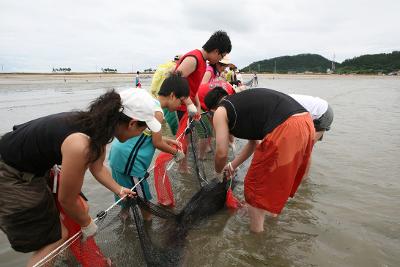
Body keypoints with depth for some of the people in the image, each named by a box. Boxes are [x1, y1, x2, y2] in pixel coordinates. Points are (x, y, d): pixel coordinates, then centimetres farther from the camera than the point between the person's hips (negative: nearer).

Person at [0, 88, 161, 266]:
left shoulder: (99, 124, -12)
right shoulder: (80, 144, -37)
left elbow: (97, 169, 7)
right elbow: (67, 200, -20)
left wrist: (119, 190, 17)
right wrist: (88, 224, -3)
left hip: (34, 166, 8)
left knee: (82, 206, 15)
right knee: (57, 238, -1)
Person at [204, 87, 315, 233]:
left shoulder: (220, 111, 9)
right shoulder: (243, 100, 31)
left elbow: (222, 153, 6)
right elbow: (254, 142, 36)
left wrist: (218, 171, 29)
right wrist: (232, 166, 44)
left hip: (285, 129, -9)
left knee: (256, 187, 11)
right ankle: (272, 213, 50)